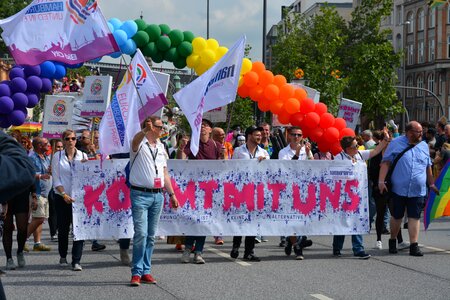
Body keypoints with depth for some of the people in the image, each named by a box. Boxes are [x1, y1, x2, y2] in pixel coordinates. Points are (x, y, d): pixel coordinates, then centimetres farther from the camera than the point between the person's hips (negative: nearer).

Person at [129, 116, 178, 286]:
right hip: (140, 194, -6)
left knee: (151, 236, 8)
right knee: (141, 234, -12)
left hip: (157, 195, 6)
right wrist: (146, 129, -50)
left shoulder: (161, 147, 16)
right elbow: (137, 139, -30)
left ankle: (146, 272, 14)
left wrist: (172, 194, 18)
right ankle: (136, 273, -8)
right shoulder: (139, 144, -3)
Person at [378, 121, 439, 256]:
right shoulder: (396, 144, -2)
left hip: (417, 191, 2)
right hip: (399, 189, -2)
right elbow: (386, 163, -5)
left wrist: (431, 184, 21)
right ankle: (393, 242, 27)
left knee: (414, 217, -1)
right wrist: (381, 181, -13)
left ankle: (414, 246, 1)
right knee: (396, 216, 9)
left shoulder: (424, 146, 10)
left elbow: (428, 167, 20)